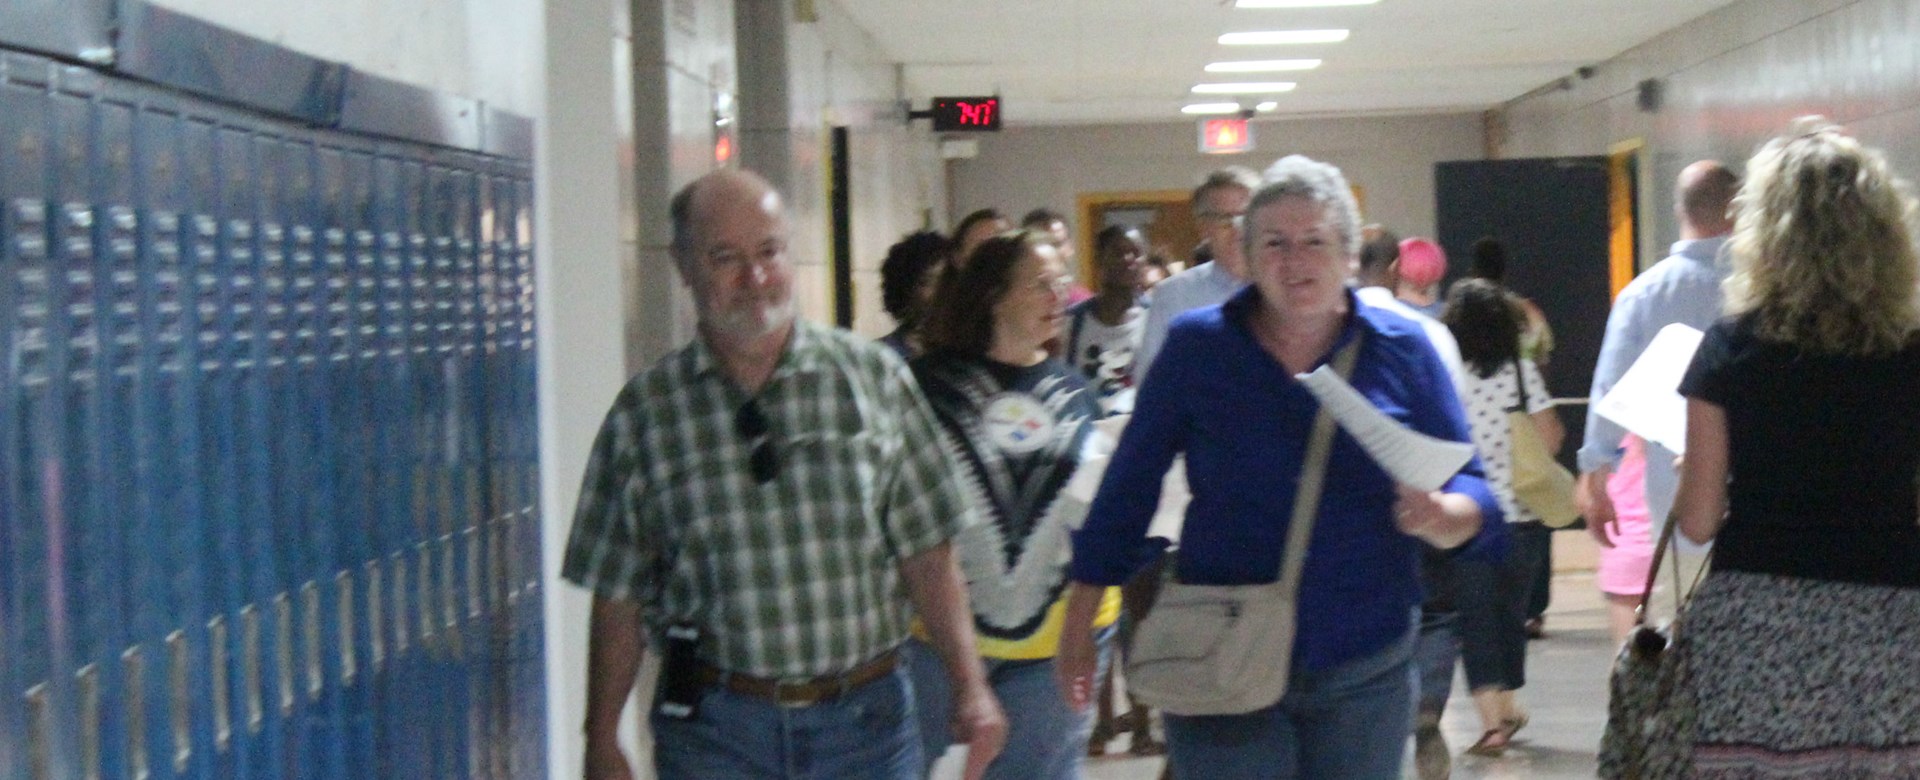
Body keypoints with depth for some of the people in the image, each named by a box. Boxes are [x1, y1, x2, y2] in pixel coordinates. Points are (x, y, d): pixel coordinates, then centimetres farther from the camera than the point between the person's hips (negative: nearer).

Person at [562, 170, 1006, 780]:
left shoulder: (873, 377, 1)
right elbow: (618, 598, 4)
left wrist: (969, 685, -3)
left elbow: (926, 552, 2)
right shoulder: (644, 414, 0)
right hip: (714, 728, -1)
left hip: (866, 716, 1)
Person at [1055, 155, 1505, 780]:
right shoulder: (1197, 347, 0)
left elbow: (1469, 491, 3)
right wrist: (1080, 621, 1)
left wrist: (1439, 516, -20)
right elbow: (1129, 486, 3)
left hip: (1365, 671, 2)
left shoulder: (1402, 350, 3)